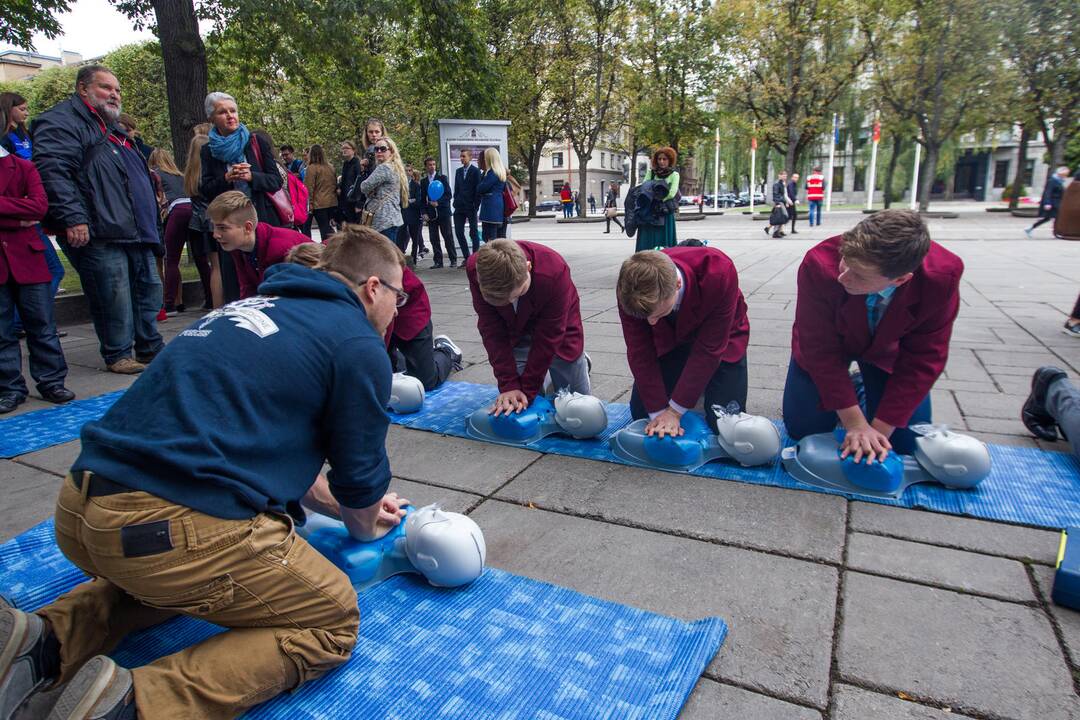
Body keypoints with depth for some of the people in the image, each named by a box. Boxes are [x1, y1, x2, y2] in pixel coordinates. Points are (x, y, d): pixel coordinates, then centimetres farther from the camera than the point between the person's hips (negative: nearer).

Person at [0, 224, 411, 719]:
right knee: (334, 621, 10)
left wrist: (361, 505, 34)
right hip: (175, 530, -9)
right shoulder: (359, 344, -3)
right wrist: (365, 527, 29)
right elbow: (361, 476, 5)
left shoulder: (251, 307, 21)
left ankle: (46, 640, 15)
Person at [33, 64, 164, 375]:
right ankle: (118, 355, 7)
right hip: (100, 234, -9)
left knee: (149, 290, 11)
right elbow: (52, 171, -18)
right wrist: (72, 218, -26)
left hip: (137, 232, 9)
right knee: (114, 298, -6)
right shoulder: (61, 121, -5)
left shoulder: (113, 128, 26)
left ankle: (151, 348, 21)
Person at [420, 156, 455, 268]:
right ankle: (438, 261, 6)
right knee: (434, 238, 0)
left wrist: (438, 202, -14)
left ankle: (453, 260, 5)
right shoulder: (423, 181, 11)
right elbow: (422, 199, 12)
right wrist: (424, 212, 0)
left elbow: (449, 195, -1)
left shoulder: (442, 178, 3)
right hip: (431, 214, 3)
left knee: (448, 237, -2)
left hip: (443, 212, -2)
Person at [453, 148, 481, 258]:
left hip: (471, 207, -6)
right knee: (459, 232, 4)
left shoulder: (476, 171, -5)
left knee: (473, 233, 1)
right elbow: (456, 189, 16)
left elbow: (478, 190, -8)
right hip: (459, 207, 6)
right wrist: (456, 202, 5)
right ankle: (466, 257, 12)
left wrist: (476, 206, -13)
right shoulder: (458, 171, 13)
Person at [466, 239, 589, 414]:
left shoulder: (553, 271, -39)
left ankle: (581, 363, 39)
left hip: (556, 329, -2)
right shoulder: (475, 268, -30)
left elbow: (548, 336, -29)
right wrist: (508, 385, -27)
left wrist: (528, 389, -25)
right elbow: (491, 330, -23)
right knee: (518, 407, -1)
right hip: (516, 332, 2)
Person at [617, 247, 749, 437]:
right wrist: (658, 412, -24)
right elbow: (640, 351, -22)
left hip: (717, 338, -2)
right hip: (668, 338, 2)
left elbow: (709, 349, -32)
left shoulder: (719, 273, -40)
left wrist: (675, 410, -28)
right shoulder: (631, 289, -32)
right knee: (641, 413, 0)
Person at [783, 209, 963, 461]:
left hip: (886, 350, 1)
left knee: (908, 441, -1)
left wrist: (880, 429, -22)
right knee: (803, 429, -3)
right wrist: (855, 424, -26)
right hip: (826, 344, -1)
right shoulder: (819, 265, -39)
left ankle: (864, 389, 28)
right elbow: (821, 350, -28)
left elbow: (922, 360, -22)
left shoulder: (941, 277, -33)